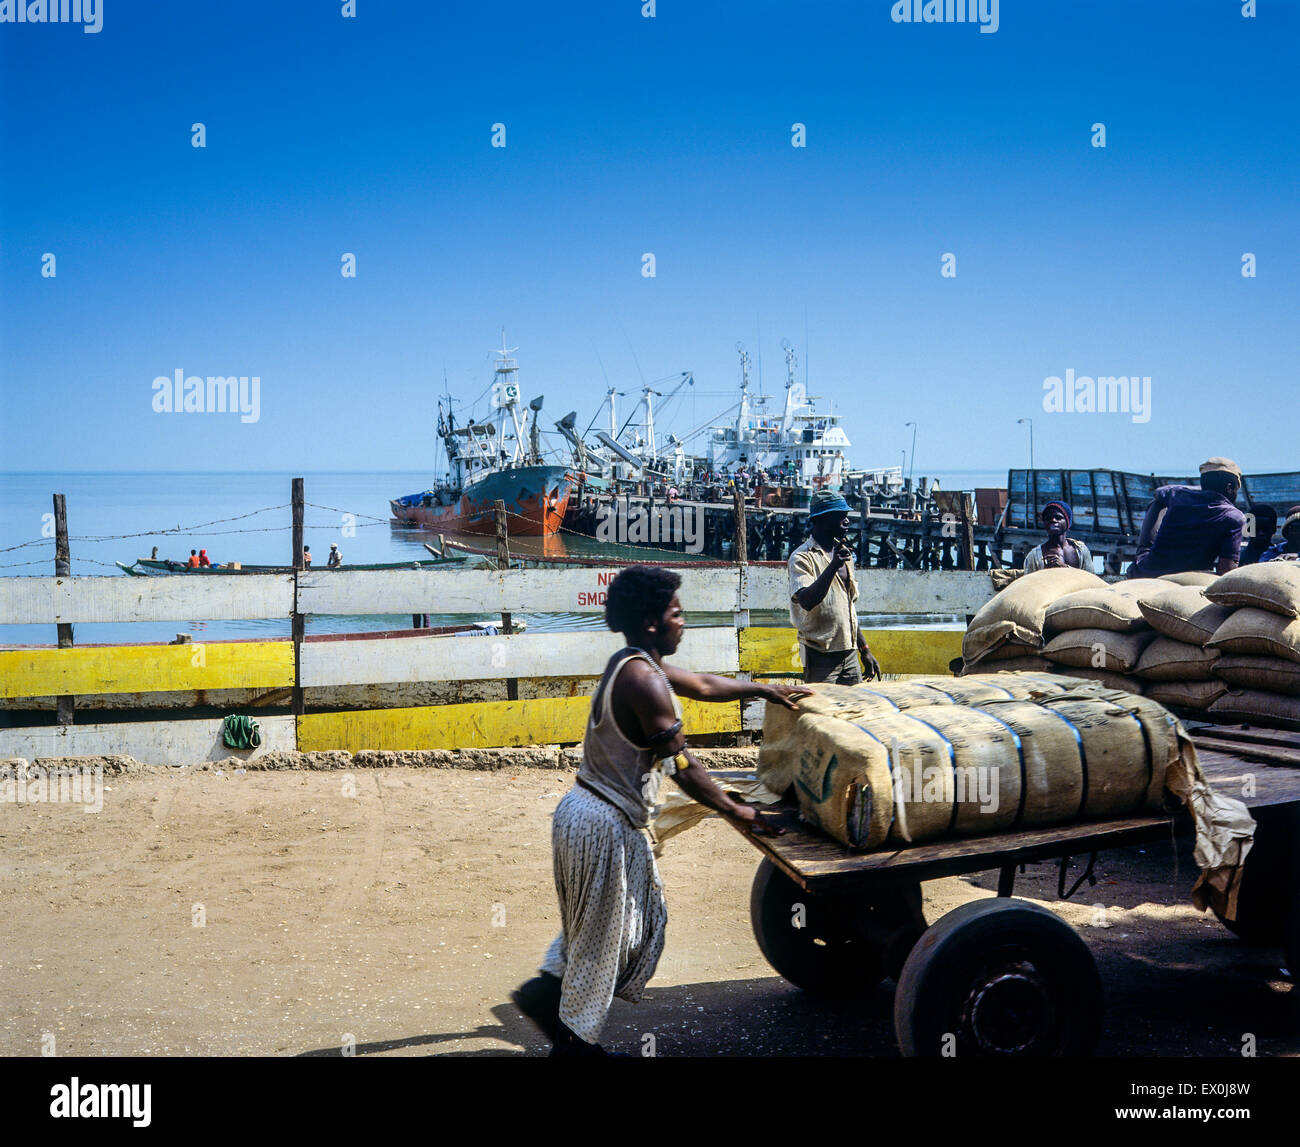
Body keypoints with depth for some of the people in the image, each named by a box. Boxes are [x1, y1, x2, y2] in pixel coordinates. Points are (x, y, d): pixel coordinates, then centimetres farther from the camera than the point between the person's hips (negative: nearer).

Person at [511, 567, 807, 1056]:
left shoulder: (631, 664, 9)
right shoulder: (646, 680, -23)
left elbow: (701, 684, 25)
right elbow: (682, 767, -22)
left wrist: (761, 689, 33)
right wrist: (735, 811, -11)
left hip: (584, 810, 10)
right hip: (606, 826, -10)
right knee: (603, 935, 7)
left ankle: (547, 990, 26)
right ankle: (574, 1041, 22)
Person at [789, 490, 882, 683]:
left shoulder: (844, 554, 15)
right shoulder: (802, 557, -10)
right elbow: (807, 602, -26)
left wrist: (864, 650, 20)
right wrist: (833, 566, -32)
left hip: (849, 653, 7)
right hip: (821, 656, -7)